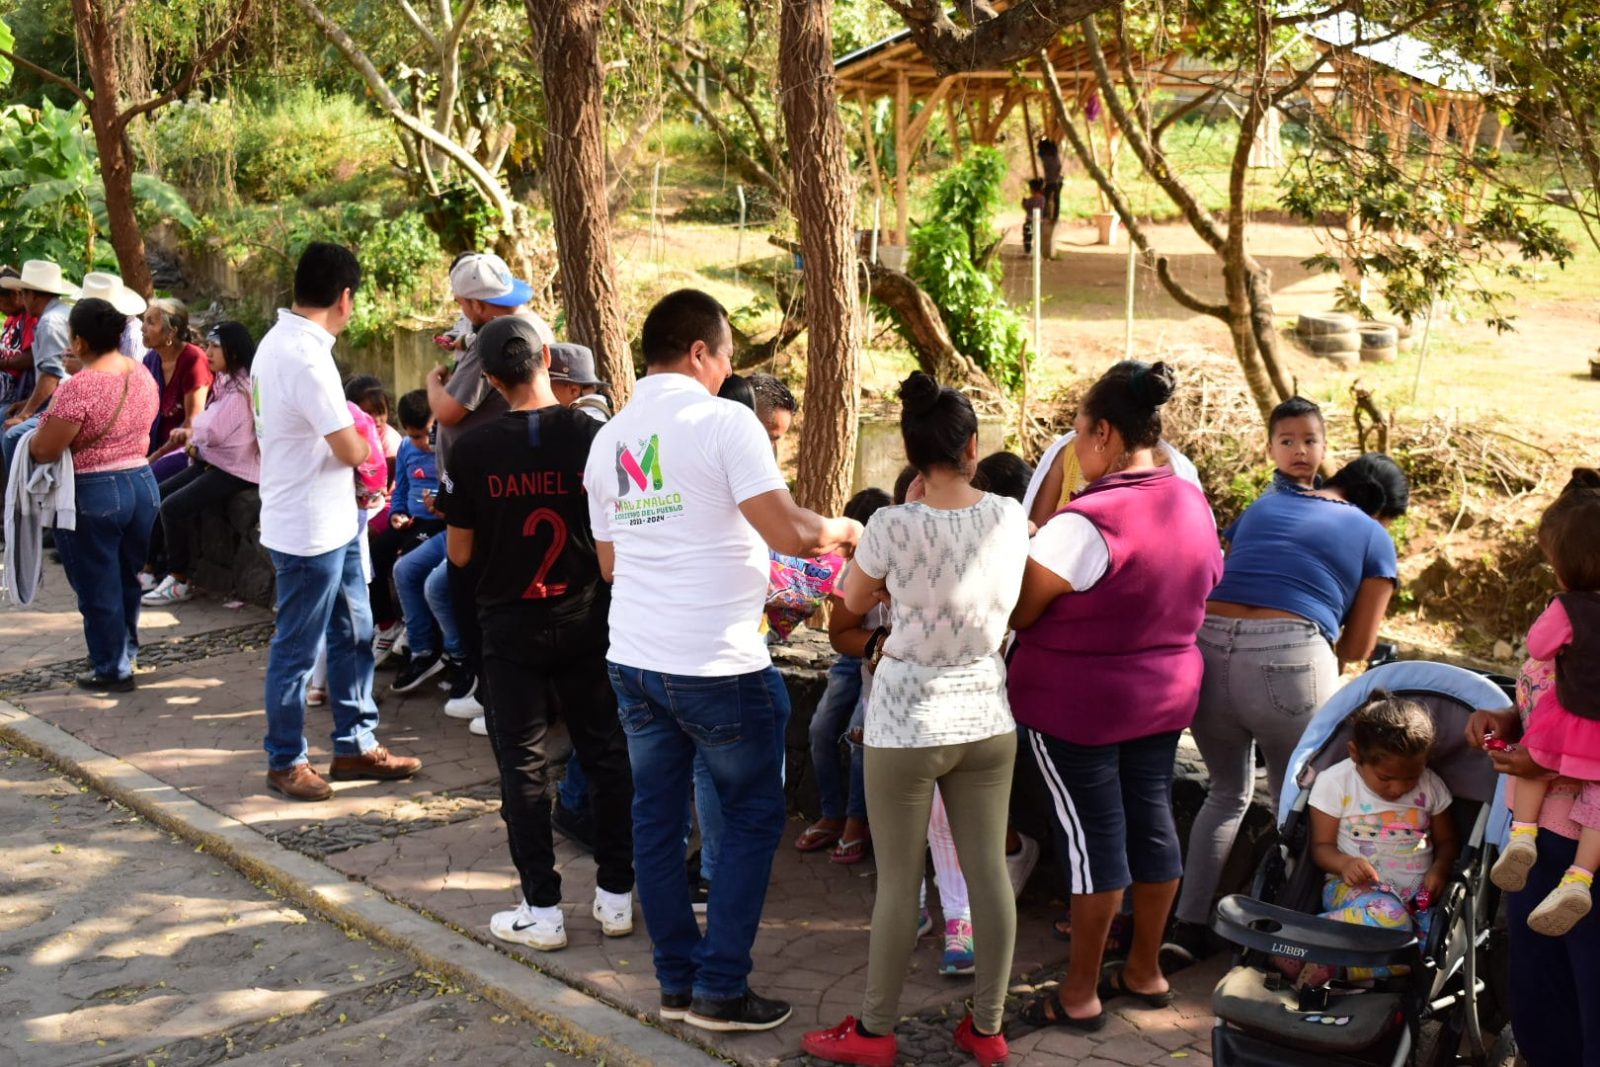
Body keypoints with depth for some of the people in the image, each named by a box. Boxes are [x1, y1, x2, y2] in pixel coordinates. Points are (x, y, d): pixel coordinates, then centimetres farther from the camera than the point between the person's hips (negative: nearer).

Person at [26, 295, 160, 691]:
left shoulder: (78, 387, -22)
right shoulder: (143, 376, 1)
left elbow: (44, 451, -17)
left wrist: (34, 434, 4)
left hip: (92, 495, -7)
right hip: (141, 483, 7)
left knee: (98, 588, 8)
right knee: (127, 578, 22)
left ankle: (113, 671, 18)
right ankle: (125, 653, 36)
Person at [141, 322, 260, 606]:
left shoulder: (240, 388, -18)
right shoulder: (226, 380, 12)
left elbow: (212, 431, -21)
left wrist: (192, 433, 0)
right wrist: (192, 435, -4)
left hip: (235, 470, -10)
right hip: (214, 460, 10)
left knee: (174, 507, -20)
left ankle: (180, 581, -7)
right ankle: (148, 567, 9)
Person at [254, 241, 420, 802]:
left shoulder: (278, 340, 7)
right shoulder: (306, 356, -24)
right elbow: (349, 450, -22)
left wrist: (349, 439, 5)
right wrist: (367, 443, 0)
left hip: (334, 523, 10)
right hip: (310, 530, -10)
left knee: (354, 634, 17)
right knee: (297, 649, 5)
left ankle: (356, 745, 28)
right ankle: (285, 761, 19)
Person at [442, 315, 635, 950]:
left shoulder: (474, 451, -10)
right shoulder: (594, 436, -10)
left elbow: (460, 553, -2)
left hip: (510, 628, -1)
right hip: (586, 622, 1)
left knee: (522, 765, 8)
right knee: (606, 754, 13)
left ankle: (543, 910, 11)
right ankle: (616, 896, 19)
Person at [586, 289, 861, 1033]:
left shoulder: (607, 440, 11)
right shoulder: (723, 421, -11)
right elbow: (787, 533, -19)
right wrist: (842, 531, 0)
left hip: (633, 660, 7)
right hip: (717, 665, -7)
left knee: (656, 819, 13)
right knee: (753, 818, 8)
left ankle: (677, 981, 22)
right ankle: (720, 988, 9)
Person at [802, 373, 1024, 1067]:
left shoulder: (893, 526, -16)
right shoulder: (1010, 518, -4)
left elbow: (854, 601, 1)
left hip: (908, 723, -4)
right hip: (987, 717, 4)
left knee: (899, 882, 6)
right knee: (989, 872, 11)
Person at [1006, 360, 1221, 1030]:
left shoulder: (1088, 522, -25)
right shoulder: (1193, 505, 1)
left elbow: (1016, 610, -19)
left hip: (1077, 701, -7)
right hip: (1166, 691, 7)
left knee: (1092, 832, 1)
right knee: (1151, 820, 15)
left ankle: (1080, 994, 13)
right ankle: (1146, 969, 29)